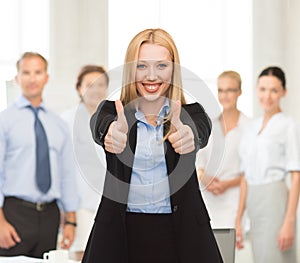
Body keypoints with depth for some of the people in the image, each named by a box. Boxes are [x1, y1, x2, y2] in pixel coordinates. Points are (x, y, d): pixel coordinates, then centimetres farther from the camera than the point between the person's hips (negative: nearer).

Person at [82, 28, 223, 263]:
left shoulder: (190, 113, 2)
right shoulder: (112, 111, 3)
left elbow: (202, 129, -20)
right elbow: (99, 123, -20)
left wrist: (189, 135, -44)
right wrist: (110, 132, -43)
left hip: (180, 235, 0)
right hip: (121, 234, 0)